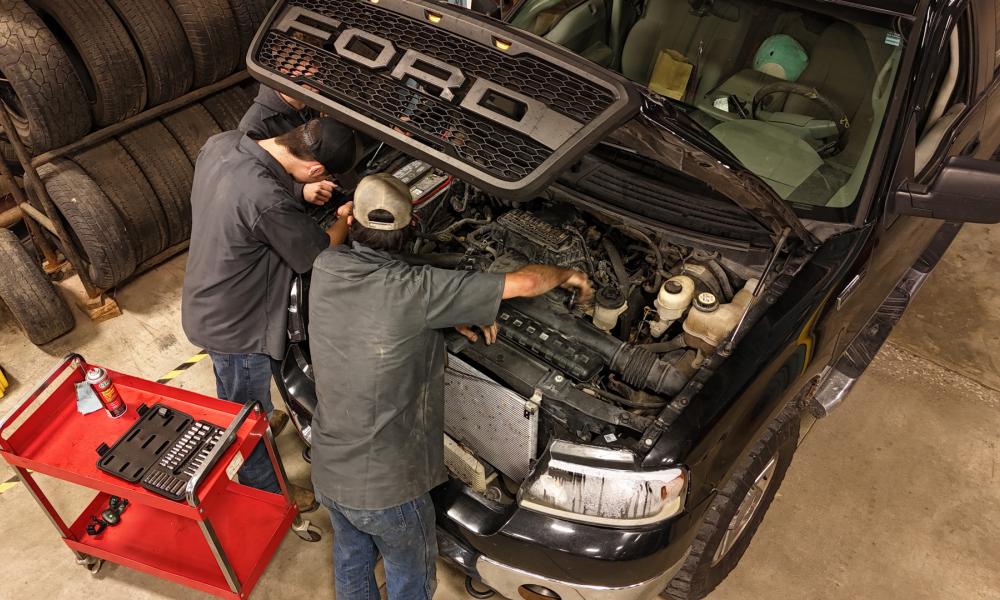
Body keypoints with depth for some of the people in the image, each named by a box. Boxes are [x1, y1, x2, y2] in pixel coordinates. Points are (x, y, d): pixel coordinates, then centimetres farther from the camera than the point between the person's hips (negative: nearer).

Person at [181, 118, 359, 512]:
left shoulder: (221, 144, -12)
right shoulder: (268, 202, -38)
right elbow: (319, 256, -22)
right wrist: (346, 218, -4)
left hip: (206, 305, 8)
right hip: (234, 327, -8)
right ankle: (264, 491, 40)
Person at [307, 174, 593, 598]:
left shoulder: (326, 269, -12)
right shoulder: (414, 290, -28)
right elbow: (522, 283, -23)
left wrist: (450, 312, -1)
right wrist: (567, 274, -2)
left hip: (327, 472, 6)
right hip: (386, 487, -5)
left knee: (351, 559, 32)